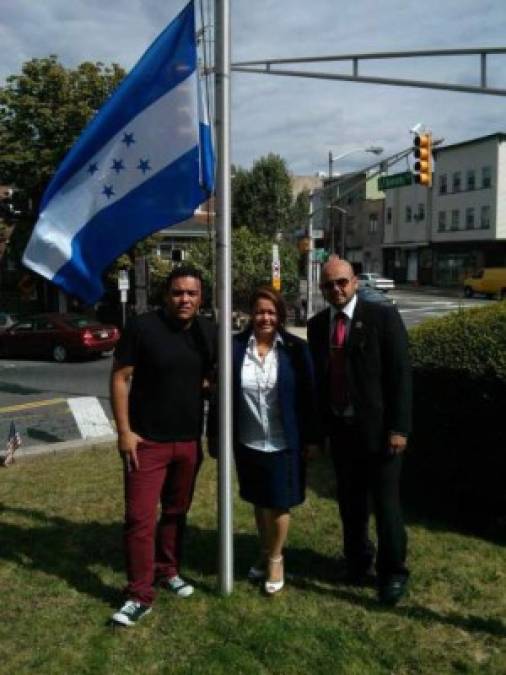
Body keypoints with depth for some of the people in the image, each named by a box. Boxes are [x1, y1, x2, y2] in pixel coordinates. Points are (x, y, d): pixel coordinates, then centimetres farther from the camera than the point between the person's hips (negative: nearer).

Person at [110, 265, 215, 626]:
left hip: (189, 440, 4)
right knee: (140, 518, -3)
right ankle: (140, 596, 9)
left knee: (177, 512, 17)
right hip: (147, 441, -4)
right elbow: (120, 378, -10)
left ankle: (168, 570, 36)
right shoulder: (142, 327, -12)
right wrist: (124, 431, -14)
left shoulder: (209, 332, 1)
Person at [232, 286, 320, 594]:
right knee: (260, 502, 19)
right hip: (248, 443, 2)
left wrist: (312, 437, -4)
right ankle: (265, 554, 40)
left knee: (279, 505, 10)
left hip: (284, 443, -2)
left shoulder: (296, 348, -9)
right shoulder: (236, 347, -7)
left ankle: (276, 559, 32)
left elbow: (308, 394, -5)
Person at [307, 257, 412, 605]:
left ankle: (393, 572, 24)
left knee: (385, 502, 5)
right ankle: (358, 560, 37)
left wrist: (399, 427, -15)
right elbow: (318, 377, 9)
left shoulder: (384, 316, -9)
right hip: (340, 428, 5)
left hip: (378, 427, -4)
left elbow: (401, 374, -11)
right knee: (350, 501, 16)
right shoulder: (317, 325, 5)